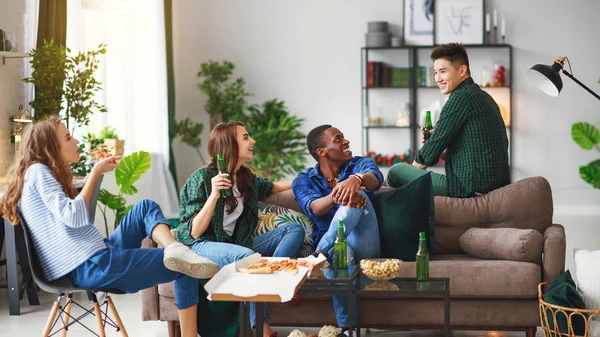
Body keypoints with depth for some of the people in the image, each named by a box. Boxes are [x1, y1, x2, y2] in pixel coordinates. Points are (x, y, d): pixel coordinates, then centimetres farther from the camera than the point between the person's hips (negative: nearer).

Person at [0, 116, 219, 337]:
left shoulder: (46, 173, 25)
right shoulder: (38, 171, -7)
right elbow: (74, 218, -19)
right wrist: (96, 173, -11)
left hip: (96, 256, 10)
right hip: (89, 266, -10)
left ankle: (176, 250, -22)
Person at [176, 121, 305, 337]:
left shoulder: (246, 177, 8)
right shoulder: (202, 178, -12)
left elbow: (270, 187, 32)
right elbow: (195, 232, -17)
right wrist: (214, 195, -28)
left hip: (235, 243, 8)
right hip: (202, 245, -8)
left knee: (294, 230, -2)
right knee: (248, 256, -38)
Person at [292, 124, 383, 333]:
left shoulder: (360, 164, 9)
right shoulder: (304, 180, 6)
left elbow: (375, 178, -18)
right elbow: (313, 208, -17)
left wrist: (356, 180, -45)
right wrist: (336, 196, -42)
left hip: (363, 246, 1)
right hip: (331, 245, 0)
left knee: (358, 194, -27)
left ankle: (320, 254, -35)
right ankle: (346, 328, -38)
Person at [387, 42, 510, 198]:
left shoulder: (461, 98, -13)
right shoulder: (484, 96, 17)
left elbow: (432, 150, -11)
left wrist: (414, 166, 8)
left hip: (470, 187, -10)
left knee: (396, 171, 1)